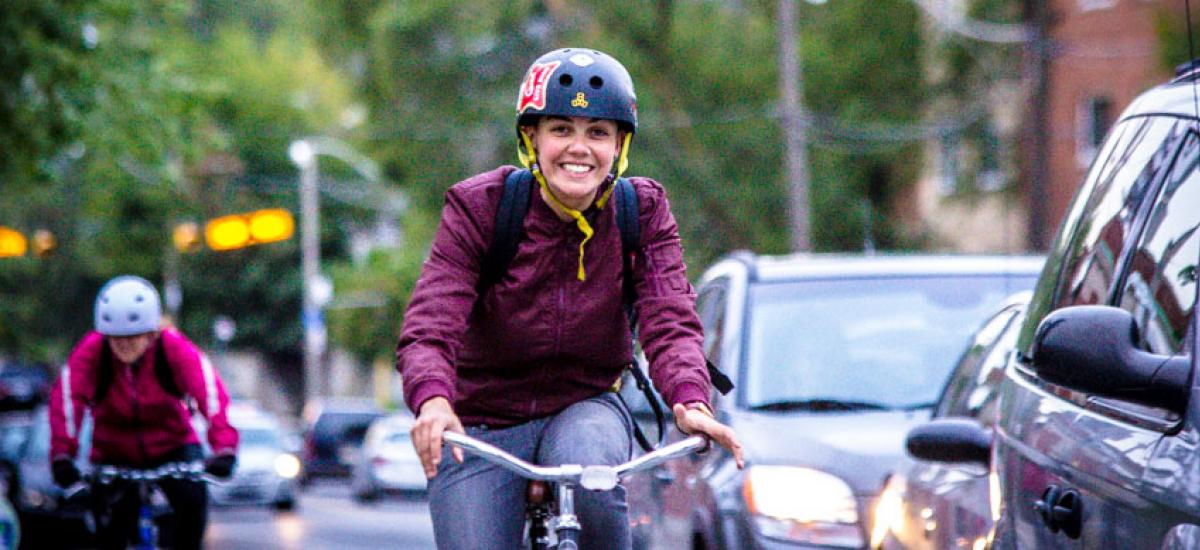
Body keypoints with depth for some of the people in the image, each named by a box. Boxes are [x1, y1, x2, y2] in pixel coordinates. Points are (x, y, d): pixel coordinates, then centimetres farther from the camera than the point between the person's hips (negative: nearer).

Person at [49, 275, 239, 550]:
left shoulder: (175, 349, -21)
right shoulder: (91, 352, -20)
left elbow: (211, 393, -34)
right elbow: (66, 400, -33)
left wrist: (224, 448, -50)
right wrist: (62, 455, -48)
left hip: (171, 447, -1)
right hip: (113, 454, 1)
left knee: (192, 498, -27)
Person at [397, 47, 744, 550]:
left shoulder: (643, 213, -6)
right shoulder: (478, 208, -13)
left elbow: (670, 321, -18)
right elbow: (429, 328, -25)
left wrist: (691, 400, -40)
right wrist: (433, 400, -47)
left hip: (585, 409, 0)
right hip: (482, 425, 0)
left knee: (588, 467, -33)